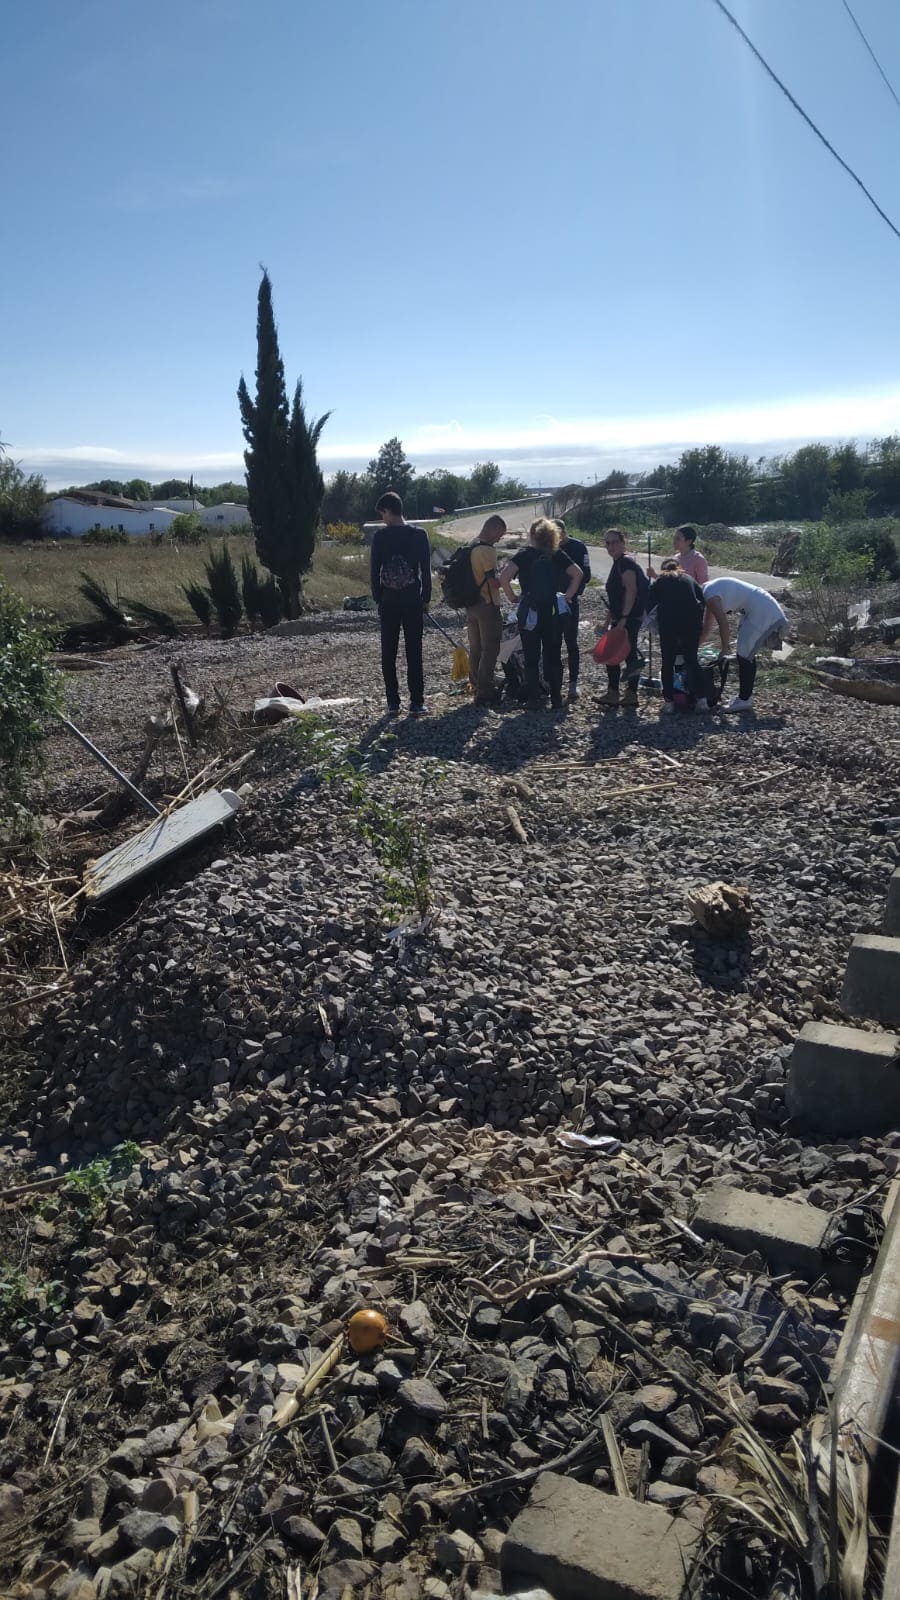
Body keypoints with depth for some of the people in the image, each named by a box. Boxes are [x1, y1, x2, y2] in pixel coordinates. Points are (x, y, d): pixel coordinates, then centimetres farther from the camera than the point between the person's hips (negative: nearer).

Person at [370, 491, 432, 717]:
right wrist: (426, 598, 7)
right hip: (413, 600, 0)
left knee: (388, 654, 7)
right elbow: (426, 570, -1)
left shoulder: (381, 535, -4)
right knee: (414, 653, 3)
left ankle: (393, 703, 7)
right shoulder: (419, 534, -2)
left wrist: (378, 598, 6)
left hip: (388, 601, 0)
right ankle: (416, 703, 2)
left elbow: (374, 571, -3)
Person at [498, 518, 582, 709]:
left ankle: (534, 700, 4)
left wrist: (512, 598, -6)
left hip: (530, 612, -2)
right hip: (553, 612, 2)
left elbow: (504, 577, -17)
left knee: (531, 658, 5)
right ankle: (556, 698, 13)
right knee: (554, 656, 11)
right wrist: (567, 596, 0)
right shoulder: (557, 555, 3)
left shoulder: (525, 555, -5)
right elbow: (578, 574, -6)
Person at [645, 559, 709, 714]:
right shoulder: (689, 579, 21)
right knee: (692, 660, 10)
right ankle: (701, 699, 4)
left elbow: (649, 605, 11)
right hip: (692, 621, 2)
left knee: (668, 662, 8)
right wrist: (698, 623, 21)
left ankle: (669, 701, 8)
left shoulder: (659, 582, 17)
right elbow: (703, 601, 14)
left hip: (668, 622, -2)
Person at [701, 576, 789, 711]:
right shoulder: (708, 589, 14)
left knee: (744, 654, -6)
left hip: (761, 611, -10)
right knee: (746, 653, 16)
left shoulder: (710, 595, -17)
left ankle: (745, 699, 0)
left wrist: (724, 650, -6)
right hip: (762, 607, 10)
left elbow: (723, 623, -17)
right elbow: (707, 626, 21)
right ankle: (745, 694, 25)